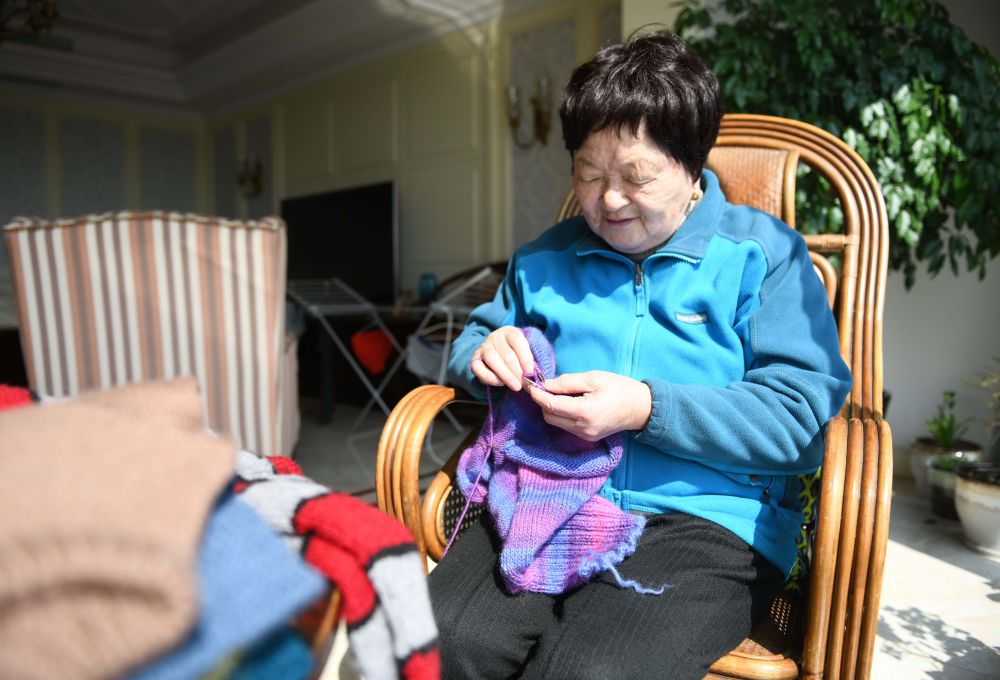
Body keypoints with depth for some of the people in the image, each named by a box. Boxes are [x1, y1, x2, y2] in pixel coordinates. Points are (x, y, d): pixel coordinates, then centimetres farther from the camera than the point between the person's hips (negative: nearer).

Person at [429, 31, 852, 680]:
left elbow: (802, 417, -5)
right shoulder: (543, 259, 18)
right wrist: (487, 354, 1)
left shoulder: (764, 253, 4)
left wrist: (648, 408, -16)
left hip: (705, 522, -2)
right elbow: (471, 341, 27)